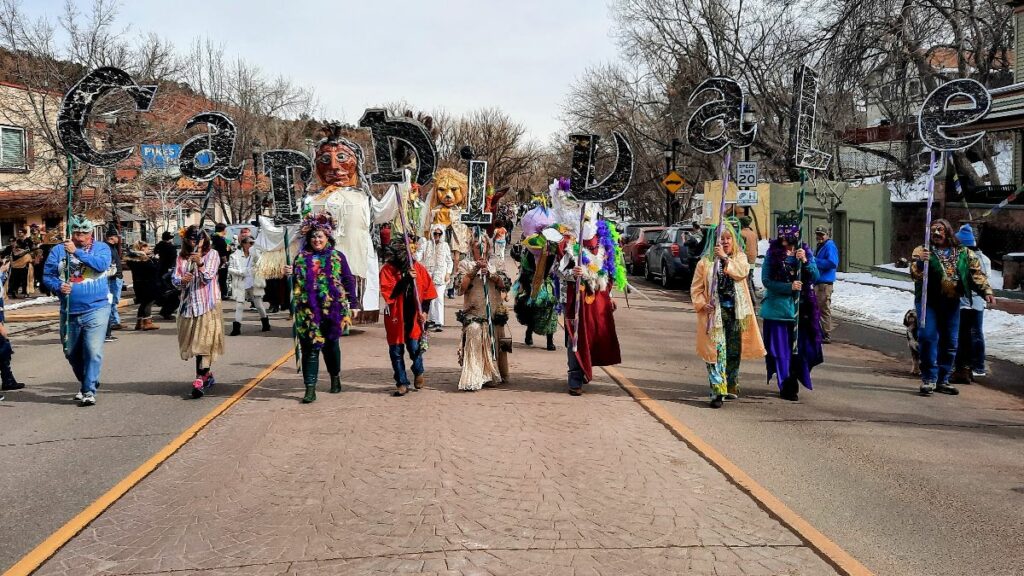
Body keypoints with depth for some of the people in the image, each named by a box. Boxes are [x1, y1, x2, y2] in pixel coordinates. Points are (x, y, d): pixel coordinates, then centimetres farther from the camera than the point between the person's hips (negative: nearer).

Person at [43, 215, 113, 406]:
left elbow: (102, 264, -19)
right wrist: (58, 286, -16)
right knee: (72, 353, 17)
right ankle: (84, 383, 39)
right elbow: (47, 275, 4)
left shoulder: (101, 248, 1)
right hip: (69, 312, 4)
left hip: (96, 310, -4)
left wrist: (77, 252, -23)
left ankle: (89, 390, -5)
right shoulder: (58, 250, 6)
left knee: (93, 351, -13)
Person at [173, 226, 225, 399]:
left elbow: (208, 278, -11)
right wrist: (182, 280, -18)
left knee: (203, 341, -12)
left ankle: (200, 380, -15)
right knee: (192, 341, 11)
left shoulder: (212, 254, 0)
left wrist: (200, 264, -29)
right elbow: (174, 278, 4)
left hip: (207, 303, -5)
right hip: (188, 304, 5)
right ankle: (207, 375, 27)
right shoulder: (182, 256, 9)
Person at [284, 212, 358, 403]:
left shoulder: (337, 257, 5)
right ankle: (310, 389, -4)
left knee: (331, 344, 13)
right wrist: (289, 274, -9)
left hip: (332, 309, 0)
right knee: (310, 347, -4)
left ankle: (335, 377, 36)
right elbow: (295, 283, 13)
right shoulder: (301, 258, 8)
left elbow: (349, 281, 5)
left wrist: (352, 304, 0)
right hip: (308, 310, 0)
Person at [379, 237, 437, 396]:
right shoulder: (387, 270, -7)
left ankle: (418, 372, 25)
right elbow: (389, 293, -17)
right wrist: (406, 279, -23)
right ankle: (402, 383, 17)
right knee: (396, 351, 4)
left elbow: (428, 290, 7)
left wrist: (424, 311, -2)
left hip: (414, 317, 0)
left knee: (414, 347, -6)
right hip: (396, 317, 0)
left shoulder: (418, 268, -1)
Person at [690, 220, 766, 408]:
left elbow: (742, 272, -15)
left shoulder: (740, 257, 8)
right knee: (716, 352, -11)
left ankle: (731, 387, 29)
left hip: (737, 312, 3)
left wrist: (725, 257, -23)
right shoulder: (706, 262, 1)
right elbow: (696, 288, 3)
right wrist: (702, 304, -13)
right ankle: (718, 392, -11)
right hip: (715, 313, -3)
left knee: (734, 352, 12)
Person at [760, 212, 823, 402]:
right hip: (778, 307, -3)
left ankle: (792, 385, 21)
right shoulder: (773, 253, -3)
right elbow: (766, 280, -6)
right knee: (781, 349, -1)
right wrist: (789, 287, -17)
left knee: (799, 347, 6)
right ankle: (786, 386, 10)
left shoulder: (805, 251, 6)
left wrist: (805, 261, -15)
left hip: (801, 309, 3)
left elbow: (815, 278, 1)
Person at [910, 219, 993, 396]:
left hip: (952, 303, 3)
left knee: (950, 342, 7)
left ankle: (943, 380, 19)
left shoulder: (964, 254, 10)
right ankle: (929, 379, -5)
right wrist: (920, 262, -32)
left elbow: (977, 273, 8)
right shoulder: (922, 251, 1)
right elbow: (915, 274, -11)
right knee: (928, 337, -13)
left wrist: (986, 291, -7)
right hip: (928, 301, -3)